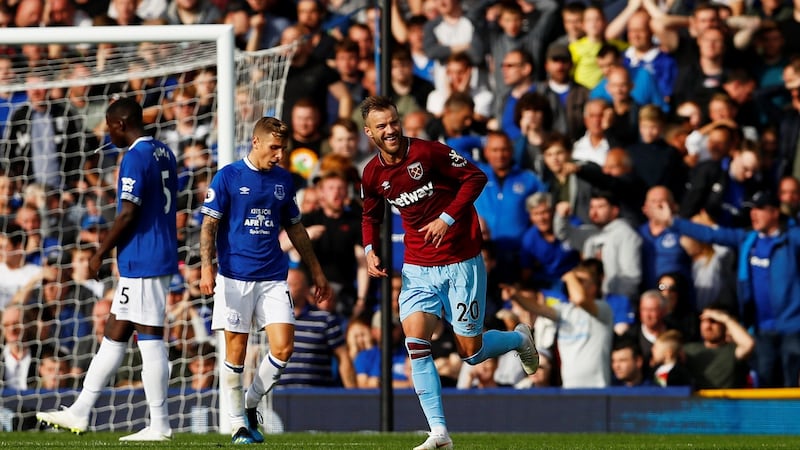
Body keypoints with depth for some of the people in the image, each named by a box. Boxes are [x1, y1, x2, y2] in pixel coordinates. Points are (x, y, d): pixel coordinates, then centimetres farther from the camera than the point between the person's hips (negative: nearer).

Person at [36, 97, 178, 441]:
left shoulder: (135, 158, -15)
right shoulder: (165, 154, 14)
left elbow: (128, 214, -20)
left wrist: (100, 254, -9)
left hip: (141, 261, -10)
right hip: (161, 257, 10)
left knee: (150, 338, -6)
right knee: (113, 334, 13)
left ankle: (159, 425, -4)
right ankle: (80, 412, 18)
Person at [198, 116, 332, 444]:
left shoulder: (283, 180, 11)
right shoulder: (228, 177, -2)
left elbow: (295, 229, 21)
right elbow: (209, 225, -4)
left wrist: (316, 271, 21)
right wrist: (206, 267, -17)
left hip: (274, 278, 4)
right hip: (234, 278, -4)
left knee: (283, 348, -8)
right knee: (236, 352, -2)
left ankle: (251, 405, 13)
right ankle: (238, 423, 11)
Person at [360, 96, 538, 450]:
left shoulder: (428, 152, -14)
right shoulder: (372, 175, 1)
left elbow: (475, 177, -9)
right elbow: (371, 215, 19)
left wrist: (448, 217, -18)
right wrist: (370, 250, 0)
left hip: (461, 262, -4)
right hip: (417, 269, 4)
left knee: (470, 351, 1)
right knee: (415, 341, -17)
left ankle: (519, 338, 37)